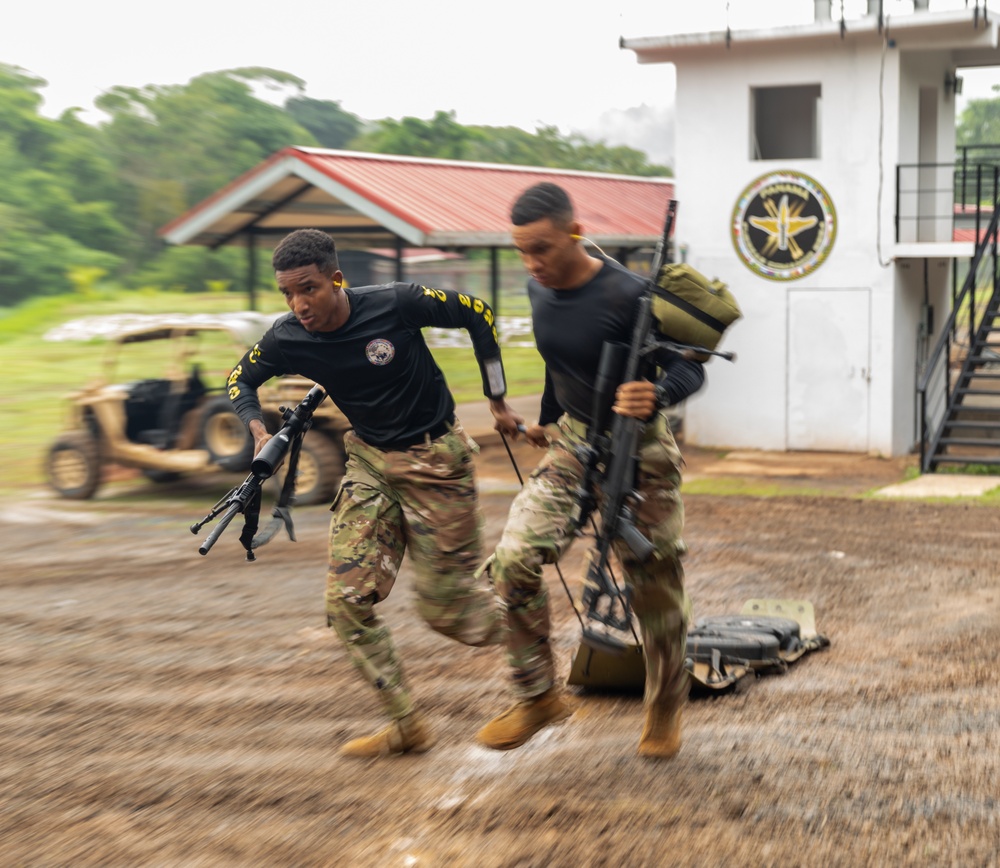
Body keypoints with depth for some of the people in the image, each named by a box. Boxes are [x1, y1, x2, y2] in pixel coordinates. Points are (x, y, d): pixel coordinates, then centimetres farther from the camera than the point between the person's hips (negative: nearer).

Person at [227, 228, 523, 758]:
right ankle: (406, 725, 7)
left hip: (435, 459, -4)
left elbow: (477, 315, -7)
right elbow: (240, 378, 10)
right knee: (347, 601, -7)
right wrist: (258, 428, -11)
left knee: (443, 606, -1)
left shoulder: (395, 305, -23)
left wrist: (497, 401, -1)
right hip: (370, 461, 5)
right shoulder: (288, 339, -11)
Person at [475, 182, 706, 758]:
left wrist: (656, 397, -42)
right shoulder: (539, 290, -1)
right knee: (513, 560, -14)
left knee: (656, 590, 4)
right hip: (572, 445, 5)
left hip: (639, 451, -5)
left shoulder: (626, 294, -22)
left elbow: (689, 369, -21)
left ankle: (665, 711, 29)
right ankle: (539, 699, 2)